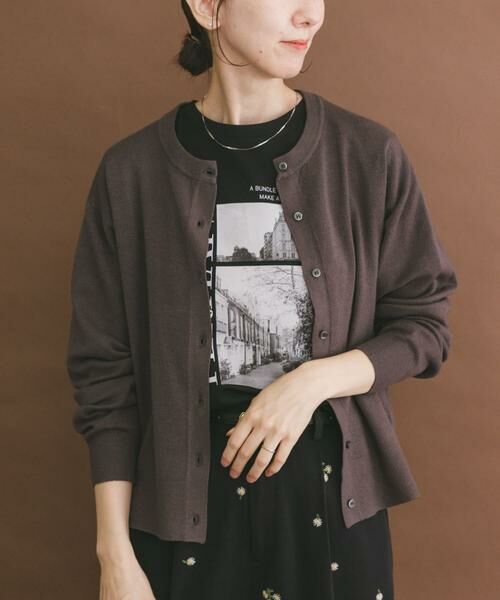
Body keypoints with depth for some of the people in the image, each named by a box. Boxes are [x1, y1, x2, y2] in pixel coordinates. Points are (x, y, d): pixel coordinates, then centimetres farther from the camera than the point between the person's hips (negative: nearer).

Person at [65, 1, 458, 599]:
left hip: (333, 491, 1)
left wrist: (315, 381, -16)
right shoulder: (132, 170, -5)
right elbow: (106, 373, -3)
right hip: (187, 502, 0)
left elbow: (423, 324, 2)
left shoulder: (369, 155, -5)